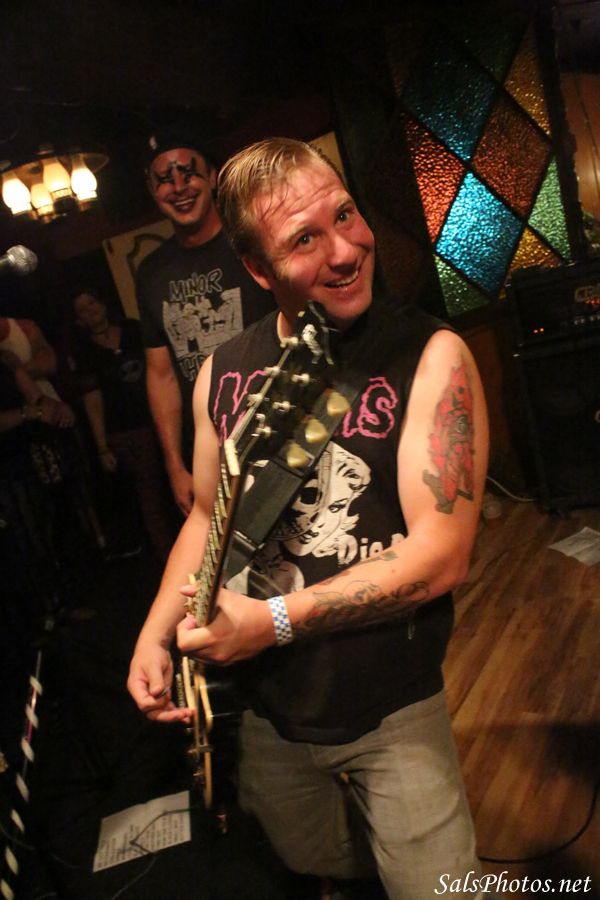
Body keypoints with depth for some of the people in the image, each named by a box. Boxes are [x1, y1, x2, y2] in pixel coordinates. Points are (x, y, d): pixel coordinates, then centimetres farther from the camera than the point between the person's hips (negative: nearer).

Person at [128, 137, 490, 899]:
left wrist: (274, 621, -21)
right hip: (262, 711, 5)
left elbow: (441, 555, -21)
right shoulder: (222, 373, -3)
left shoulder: (430, 356, -16)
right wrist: (157, 631, -4)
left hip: (393, 713, -4)